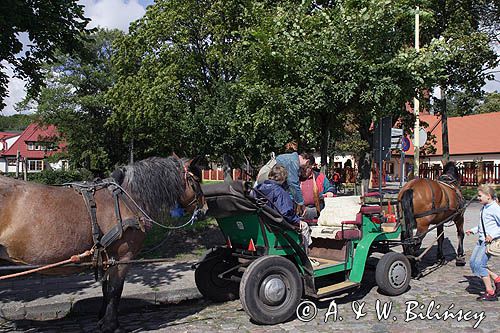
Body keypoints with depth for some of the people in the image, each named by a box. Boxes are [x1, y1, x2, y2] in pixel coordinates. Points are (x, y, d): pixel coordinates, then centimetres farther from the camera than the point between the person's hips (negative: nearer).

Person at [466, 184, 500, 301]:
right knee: (473, 262, 8)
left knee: (479, 264, -11)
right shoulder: (484, 208, 12)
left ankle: (490, 293, 2)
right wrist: (473, 230, 14)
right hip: (481, 240, 9)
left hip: (490, 242, -9)